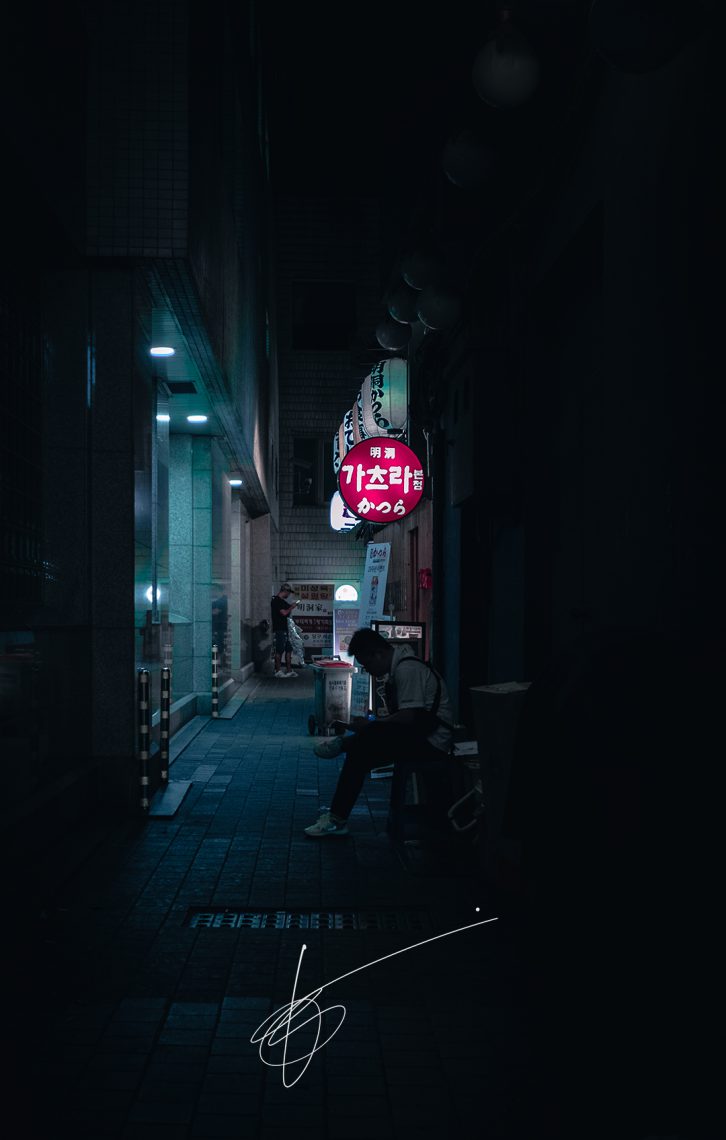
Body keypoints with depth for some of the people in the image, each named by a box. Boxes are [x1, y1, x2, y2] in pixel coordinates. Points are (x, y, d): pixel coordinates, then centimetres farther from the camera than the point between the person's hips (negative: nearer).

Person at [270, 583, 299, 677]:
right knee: (279, 650, -5)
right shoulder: (276, 601, -12)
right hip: (278, 630, -10)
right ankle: (278, 670, 0)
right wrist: (292, 607, -6)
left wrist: (291, 606, 10)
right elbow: (284, 613, -20)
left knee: (289, 649, 9)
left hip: (285, 629, 10)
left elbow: (287, 614, 24)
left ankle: (289, 670, 13)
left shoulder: (282, 601, 17)